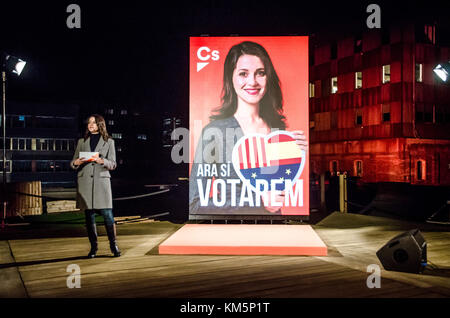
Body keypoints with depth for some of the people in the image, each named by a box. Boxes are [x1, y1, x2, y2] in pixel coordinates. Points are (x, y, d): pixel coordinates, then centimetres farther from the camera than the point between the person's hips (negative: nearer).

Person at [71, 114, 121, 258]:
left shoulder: (109, 142, 9)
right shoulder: (82, 141, 15)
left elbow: (113, 164, 4)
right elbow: (73, 163, 14)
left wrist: (103, 161, -17)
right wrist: (76, 162, -10)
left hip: (102, 180, -2)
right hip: (85, 181, 2)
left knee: (107, 215, -6)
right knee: (89, 216, 3)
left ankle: (113, 245, 7)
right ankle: (93, 247, 12)